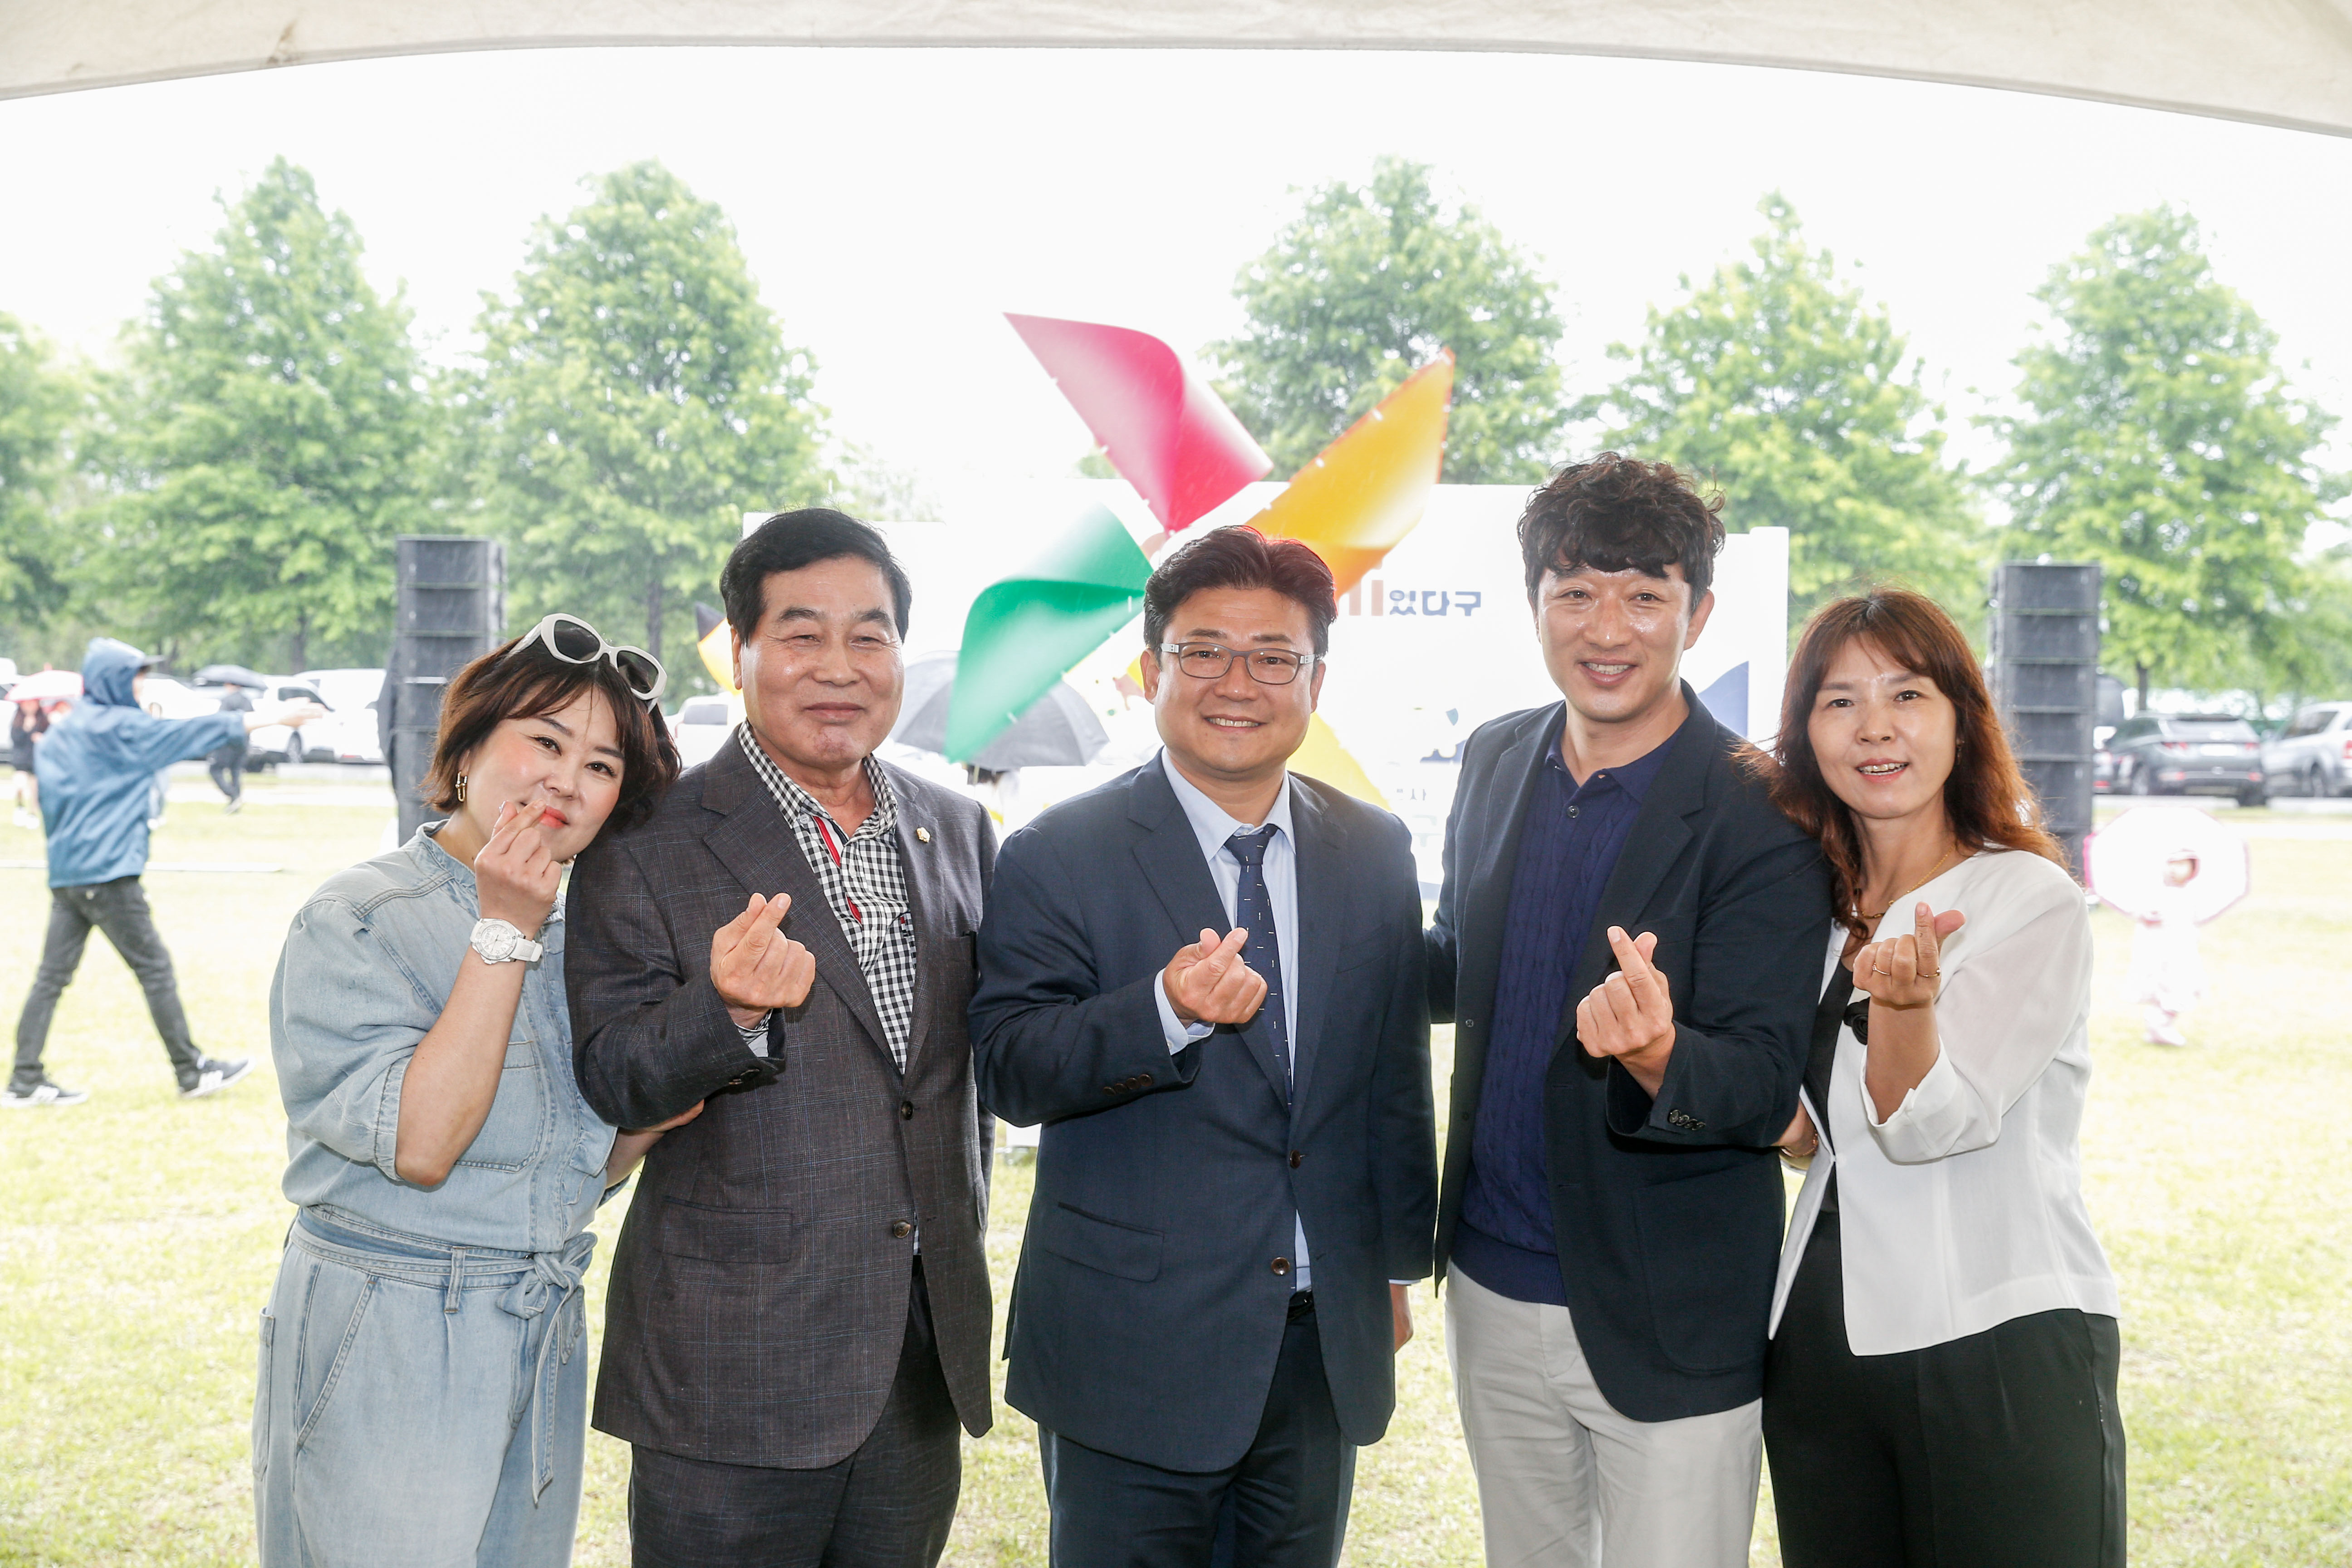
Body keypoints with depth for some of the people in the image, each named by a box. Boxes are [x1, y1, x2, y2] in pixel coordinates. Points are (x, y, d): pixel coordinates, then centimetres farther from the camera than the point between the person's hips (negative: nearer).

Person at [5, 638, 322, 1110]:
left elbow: (48, 800, 17)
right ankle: (192, 1073, 7)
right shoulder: (122, 729, -10)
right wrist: (276, 718, -5)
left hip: (65, 873, 8)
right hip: (109, 873, -8)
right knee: (155, 969, 0)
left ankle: (25, 1082, 6)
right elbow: (196, 732, -9)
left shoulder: (57, 734, 14)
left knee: (53, 976, 7)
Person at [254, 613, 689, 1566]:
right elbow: (421, 1145, -23)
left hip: (540, 1347, 6)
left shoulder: (573, 934, 9)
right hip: (386, 1356, -6)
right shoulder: (356, 920, -12)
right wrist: (504, 933, -21)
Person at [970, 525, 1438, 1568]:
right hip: (1133, 1353, -4)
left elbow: (1396, 1077, 13)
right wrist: (1167, 1012, -31)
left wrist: (1398, 1262, 16)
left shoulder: (1376, 854, 6)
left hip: (1326, 1350, 4)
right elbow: (1010, 1070, -15)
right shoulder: (1060, 859, -7)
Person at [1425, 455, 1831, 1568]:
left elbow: (1765, 1090, -20)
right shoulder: (1497, 761, 2)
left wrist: (1659, 1058, -41)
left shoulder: (1760, 821, -16)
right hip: (1493, 1291, 6)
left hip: (1667, 1335, -5)